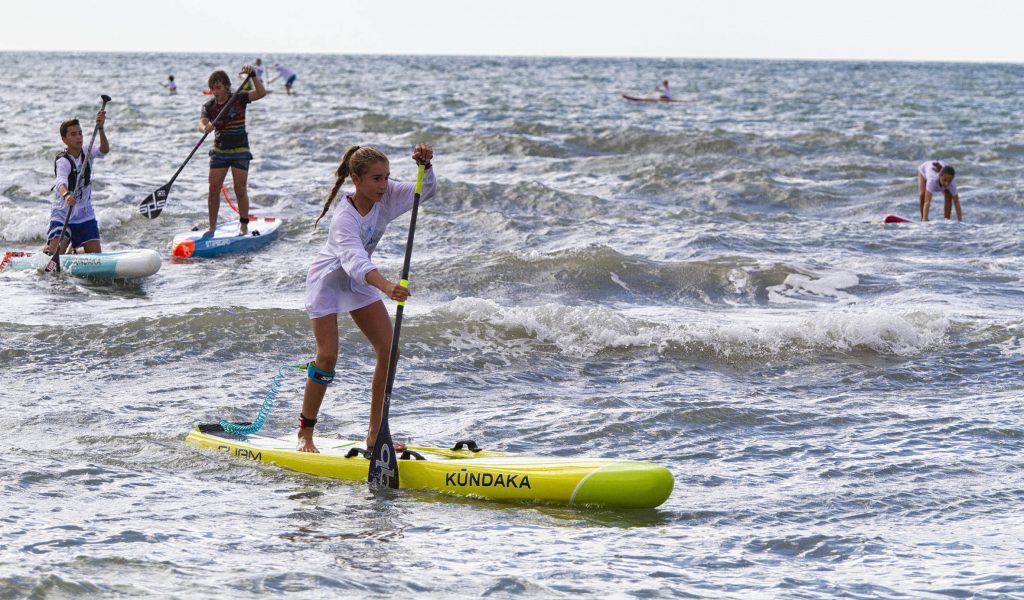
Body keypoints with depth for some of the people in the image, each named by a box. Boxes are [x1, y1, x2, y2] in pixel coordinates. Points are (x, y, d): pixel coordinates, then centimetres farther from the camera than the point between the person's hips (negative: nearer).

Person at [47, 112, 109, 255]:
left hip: (85, 215, 5)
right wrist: (66, 195, -60)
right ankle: (46, 253, 19)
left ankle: (75, 251, 30)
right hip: (62, 215, -5)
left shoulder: (87, 153, -1)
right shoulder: (62, 161, -18)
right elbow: (61, 181, -38)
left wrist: (100, 128, -36)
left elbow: (104, 150, -21)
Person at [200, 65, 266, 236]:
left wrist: (253, 75, -33)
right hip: (219, 150, 3)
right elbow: (202, 123, -19)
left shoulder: (239, 98, -7)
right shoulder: (209, 106, -2)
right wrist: (205, 128, -43)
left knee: (240, 190, -4)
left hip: (240, 151, -3)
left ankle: (244, 226, 7)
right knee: (213, 189, -2)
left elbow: (261, 93, -19)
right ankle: (212, 226, 7)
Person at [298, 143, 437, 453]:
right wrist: (386, 286, -66)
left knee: (389, 350, -3)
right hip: (327, 281, -7)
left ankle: (375, 433, 3)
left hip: (359, 281, 7)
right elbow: (355, 261, -49)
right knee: (327, 356, -13)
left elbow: (426, 190, -16)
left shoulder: (386, 196, -16)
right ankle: (305, 432, 4)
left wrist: (425, 165, -38)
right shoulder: (345, 219, -34)